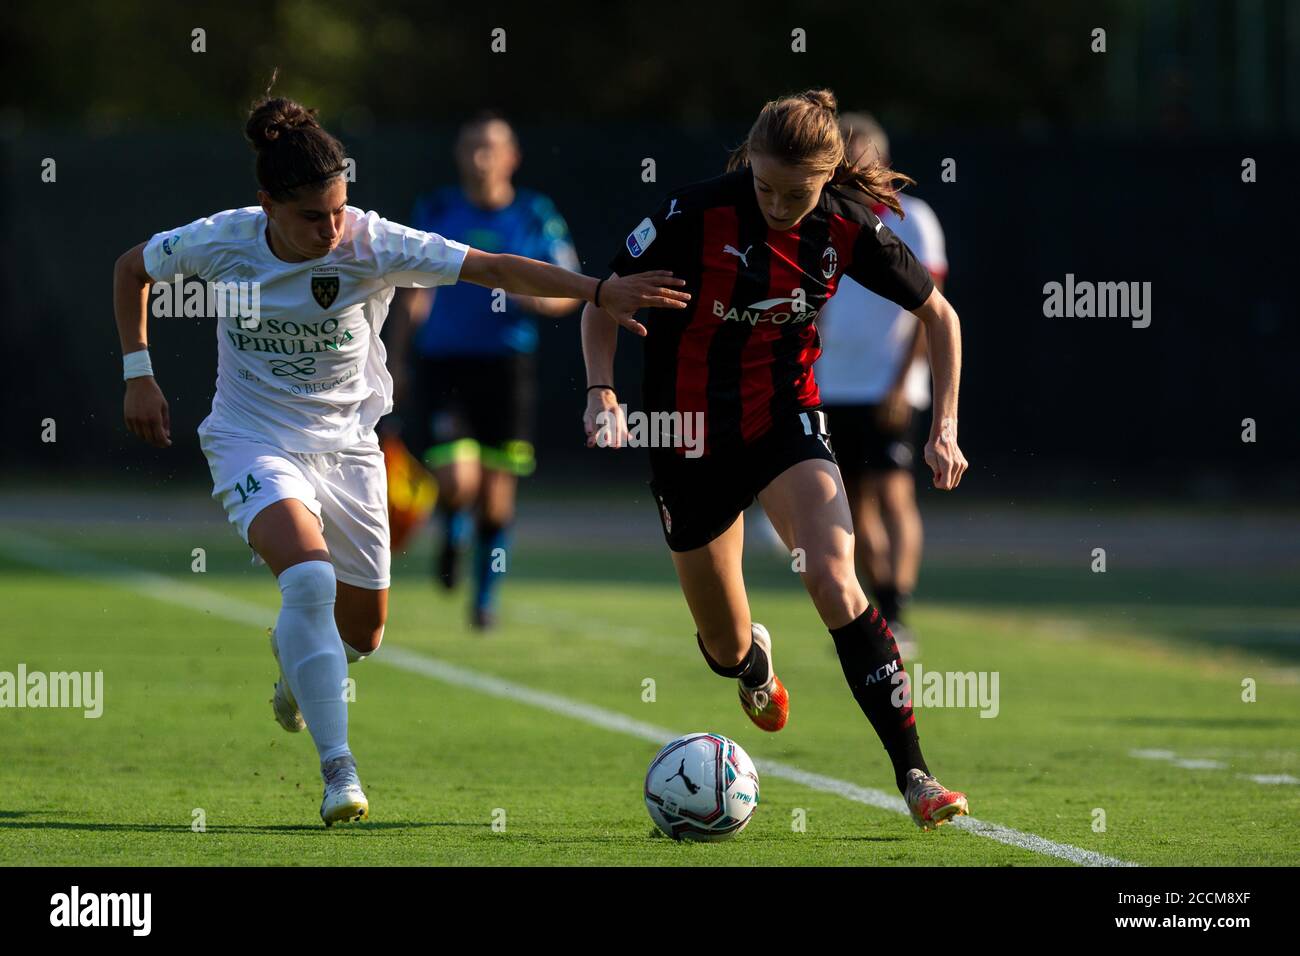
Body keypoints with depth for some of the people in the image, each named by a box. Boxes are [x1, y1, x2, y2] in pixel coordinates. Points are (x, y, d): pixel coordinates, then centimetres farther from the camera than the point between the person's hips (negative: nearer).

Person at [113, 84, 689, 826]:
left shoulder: (374, 246, -20)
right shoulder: (222, 242, -16)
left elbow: (493, 269, -28)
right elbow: (133, 269, 4)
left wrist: (599, 291, -38)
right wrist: (139, 376, 2)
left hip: (346, 446, 2)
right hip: (254, 440, -2)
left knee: (361, 633, 10)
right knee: (310, 575, -30)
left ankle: (294, 656, 50)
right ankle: (338, 770, -28)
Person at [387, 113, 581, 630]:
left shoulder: (537, 217, 2)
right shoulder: (434, 212, 4)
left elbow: (568, 293, 6)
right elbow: (412, 291, 13)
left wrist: (537, 299, -15)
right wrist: (399, 359, 10)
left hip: (506, 366, 0)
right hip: (442, 362, 0)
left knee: (497, 491, 2)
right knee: (457, 481, -16)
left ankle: (486, 594, 21)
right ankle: (453, 529, 20)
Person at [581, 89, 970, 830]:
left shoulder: (847, 228, -11)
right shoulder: (698, 215, -19)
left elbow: (938, 314, 4)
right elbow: (604, 301, -7)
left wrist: (946, 427, -3)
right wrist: (603, 394, -22)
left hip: (787, 421, 1)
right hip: (693, 435, -1)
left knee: (834, 580, -26)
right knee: (724, 649, 7)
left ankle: (913, 774, -24)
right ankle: (754, 662, 50)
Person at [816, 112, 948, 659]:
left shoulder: (912, 221, -5)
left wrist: (902, 383, -17)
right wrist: (807, 381, 15)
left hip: (889, 390, -6)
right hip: (835, 389, 6)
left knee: (892, 495, -16)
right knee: (856, 506, 8)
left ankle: (896, 617, -21)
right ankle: (884, 614, 17)